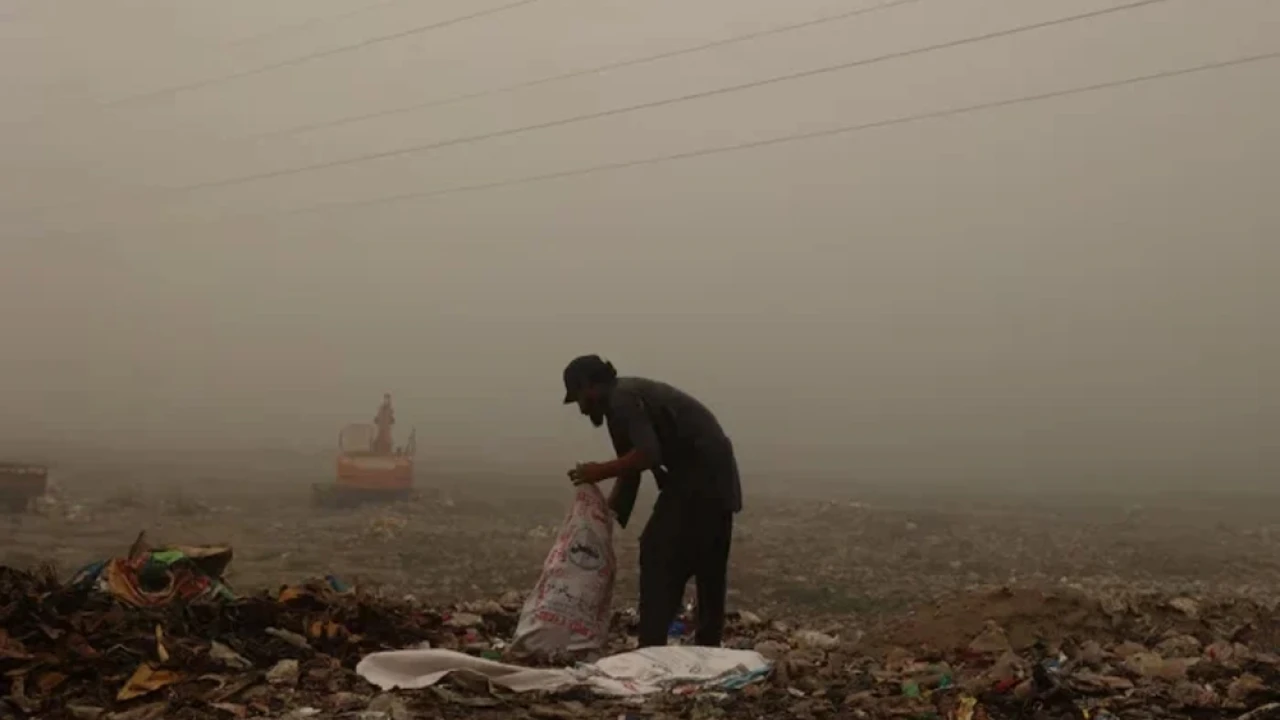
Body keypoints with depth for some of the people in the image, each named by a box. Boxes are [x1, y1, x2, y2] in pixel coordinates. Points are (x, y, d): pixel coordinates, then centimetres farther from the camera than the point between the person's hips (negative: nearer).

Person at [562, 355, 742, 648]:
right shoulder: (626, 397, 19)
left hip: (698, 478, -10)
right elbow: (630, 471, 19)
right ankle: (708, 648, 22)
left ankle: (652, 648, -4)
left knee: (658, 555, -5)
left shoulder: (621, 400, -11)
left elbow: (648, 455, -25)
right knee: (709, 568, 15)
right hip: (716, 478, 10)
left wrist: (600, 471, -13)